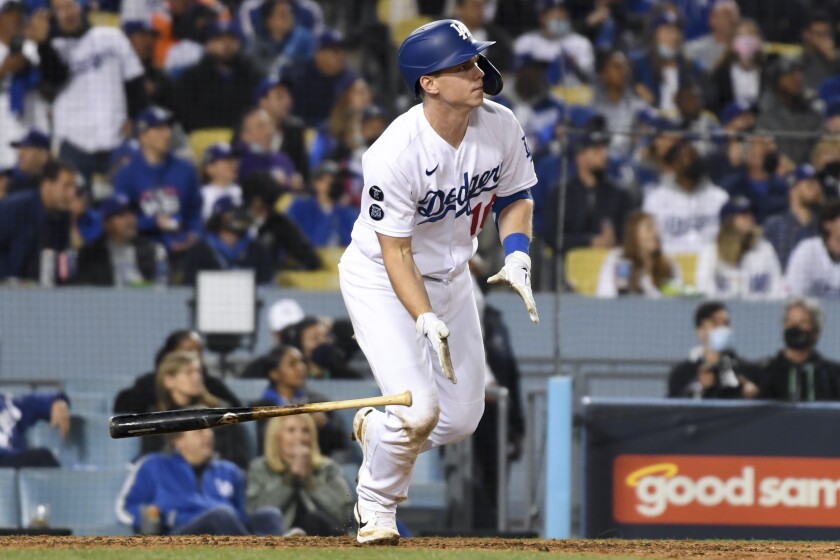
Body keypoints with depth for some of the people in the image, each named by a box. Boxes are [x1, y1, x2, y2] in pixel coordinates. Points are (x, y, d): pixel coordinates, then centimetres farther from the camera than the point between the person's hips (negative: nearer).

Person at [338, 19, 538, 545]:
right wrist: (426, 321, -36)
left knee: (462, 417, 6)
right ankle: (376, 508, 9)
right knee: (419, 410, -19)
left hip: (450, 276, 6)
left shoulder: (501, 126, -14)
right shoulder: (396, 154, -31)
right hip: (381, 279, -6)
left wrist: (517, 255, -13)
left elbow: (515, 197, 4)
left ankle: (375, 426, 38)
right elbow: (396, 253, -26)